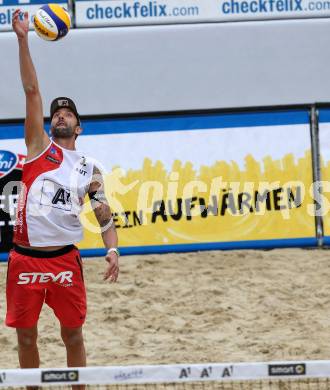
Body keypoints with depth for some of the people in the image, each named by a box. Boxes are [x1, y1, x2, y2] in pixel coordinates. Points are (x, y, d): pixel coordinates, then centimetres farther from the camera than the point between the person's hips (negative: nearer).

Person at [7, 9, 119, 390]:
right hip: (25, 257, -1)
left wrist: (112, 251, -10)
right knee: (26, 336, 5)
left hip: (65, 258, 1)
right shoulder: (38, 147, 5)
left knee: (73, 335, 6)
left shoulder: (89, 169, 10)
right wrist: (22, 39, -9)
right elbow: (31, 91, -3)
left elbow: (105, 217, 9)